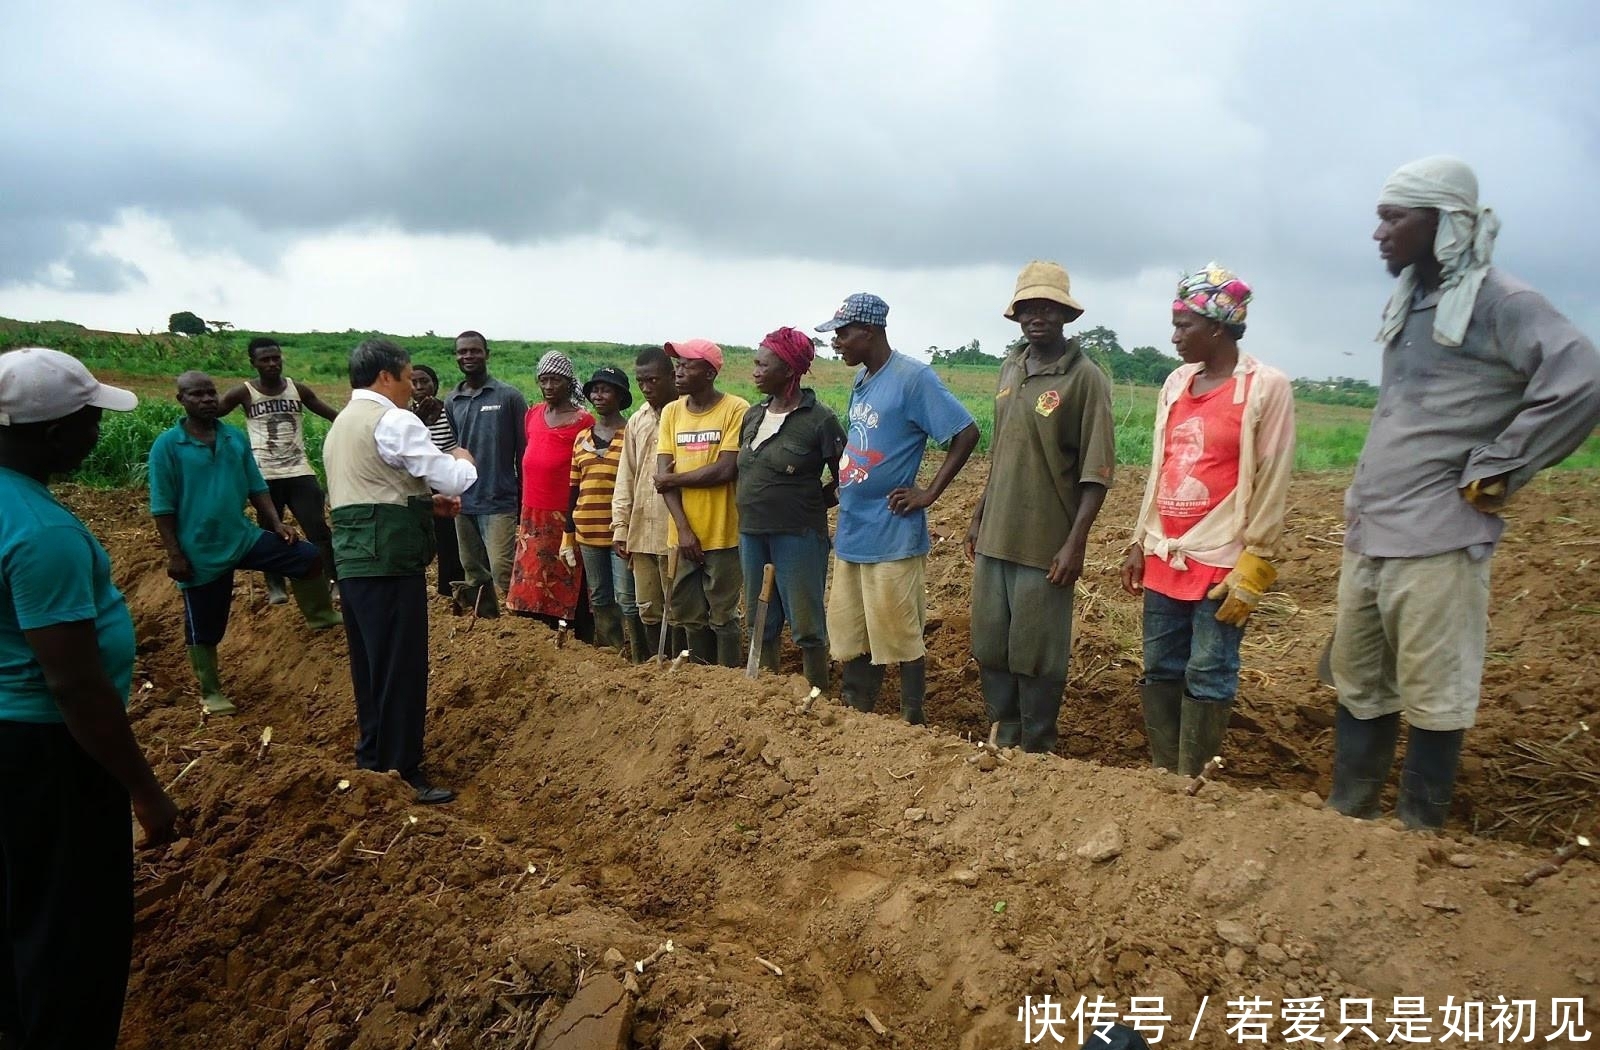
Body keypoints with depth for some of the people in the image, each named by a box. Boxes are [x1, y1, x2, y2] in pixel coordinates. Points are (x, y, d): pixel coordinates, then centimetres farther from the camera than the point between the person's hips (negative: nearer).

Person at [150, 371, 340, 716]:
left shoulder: (236, 439, 4)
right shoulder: (167, 446, -10)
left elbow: (257, 488, 10)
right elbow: (162, 507, -9)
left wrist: (276, 523, -2)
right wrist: (174, 554, -12)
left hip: (244, 537, 4)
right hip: (200, 551, -4)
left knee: (310, 557, -8)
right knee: (204, 628, 8)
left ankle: (320, 617, 12)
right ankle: (211, 693, 25)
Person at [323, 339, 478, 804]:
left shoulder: (341, 424, 19)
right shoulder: (394, 422, -12)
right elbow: (455, 480, -13)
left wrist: (425, 501, 14)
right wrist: (464, 459, 9)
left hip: (354, 555, 10)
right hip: (389, 557, -10)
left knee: (369, 662, 17)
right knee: (402, 665, -3)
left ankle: (372, 754, 29)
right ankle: (401, 771, 2)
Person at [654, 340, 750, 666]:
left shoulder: (736, 409, -8)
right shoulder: (671, 412, 8)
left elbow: (725, 470, -17)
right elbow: (663, 475, 1)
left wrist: (673, 479, -5)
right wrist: (683, 528, -8)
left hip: (722, 533, -5)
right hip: (684, 534, 5)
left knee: (722, 615, 4)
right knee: (689, 614, 13)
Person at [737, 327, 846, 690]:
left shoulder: (819, 418, -11)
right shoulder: (753, 415, 9)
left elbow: (845, 479, -6)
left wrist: (808, 504, -3)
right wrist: (756, 505, 10)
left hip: (797, 535, -7)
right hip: (752, 533, 7)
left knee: (806, 626, 0)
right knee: (761, 623, 15)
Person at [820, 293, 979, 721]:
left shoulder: (913, 377, -14)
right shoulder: (861, 379, 11)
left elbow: (966, 433, -15)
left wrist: (929, 494, -15)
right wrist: (841, 488, 10)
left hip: (891, 536, -8)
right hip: (850, 533, 8)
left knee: (899, 638, 2)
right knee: (849, 637, 15)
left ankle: (914, 724, 16)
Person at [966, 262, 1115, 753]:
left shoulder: (1085, 378, -10)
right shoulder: (1010, 368, 9)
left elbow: (1096, 471, -12)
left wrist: (1075, 542, -17)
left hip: (1045, 543, -6)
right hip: (995, 536, 7)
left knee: (1037, 654, 4)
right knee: (989, 644, 15)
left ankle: (1037, 749, 21)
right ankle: (1004, 736, 33)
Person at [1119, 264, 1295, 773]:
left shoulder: (1266, 387, -8)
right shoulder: (1176, 383, 10)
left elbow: (1273, 486, -10)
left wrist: (1251, 571, -12)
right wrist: (1139, 543, 12)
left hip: (1221, 563, -6)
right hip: (1164, 558, 6)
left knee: (1207, 679, 2)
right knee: (1160, 671, 11)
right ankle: (1163, 773, 23)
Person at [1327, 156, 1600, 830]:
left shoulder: (1496, 301, -9)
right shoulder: (1408, 303, 15)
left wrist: (1494, 471, -15)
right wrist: (1362, 506, 15)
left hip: (1435, 541, -8)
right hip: (1366, 534, 8)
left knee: (1432, 697, 2)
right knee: (1357, 685, 15)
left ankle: (1420, 835, 16)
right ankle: (1346, 815, 28)